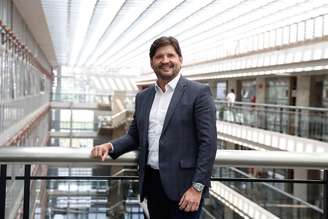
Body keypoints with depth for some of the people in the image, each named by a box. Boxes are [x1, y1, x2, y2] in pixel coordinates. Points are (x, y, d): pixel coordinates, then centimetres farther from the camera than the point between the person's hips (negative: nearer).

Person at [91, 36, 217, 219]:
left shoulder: (199, 93, -6)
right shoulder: (143, 97, 13)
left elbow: (208, 142, -10)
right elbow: (134, 136, 19)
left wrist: (197, 187, -16)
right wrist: (110, 146, -1)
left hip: (183, 186, -5)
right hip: (152, 183, 5)